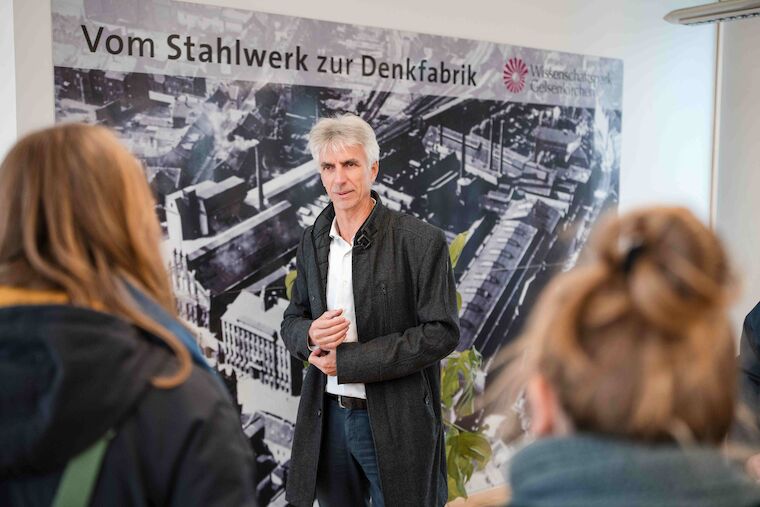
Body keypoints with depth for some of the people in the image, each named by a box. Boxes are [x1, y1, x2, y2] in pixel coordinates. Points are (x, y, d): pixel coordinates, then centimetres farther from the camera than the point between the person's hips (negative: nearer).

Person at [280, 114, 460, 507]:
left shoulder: (421, 242, -12)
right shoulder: (312, 242, 5)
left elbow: (441, 333, -16)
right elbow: (291, 321, 13)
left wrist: (348, 360, -18)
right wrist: (310, 335, -13)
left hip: (396, 425, -4)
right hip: (328, 416, 5)